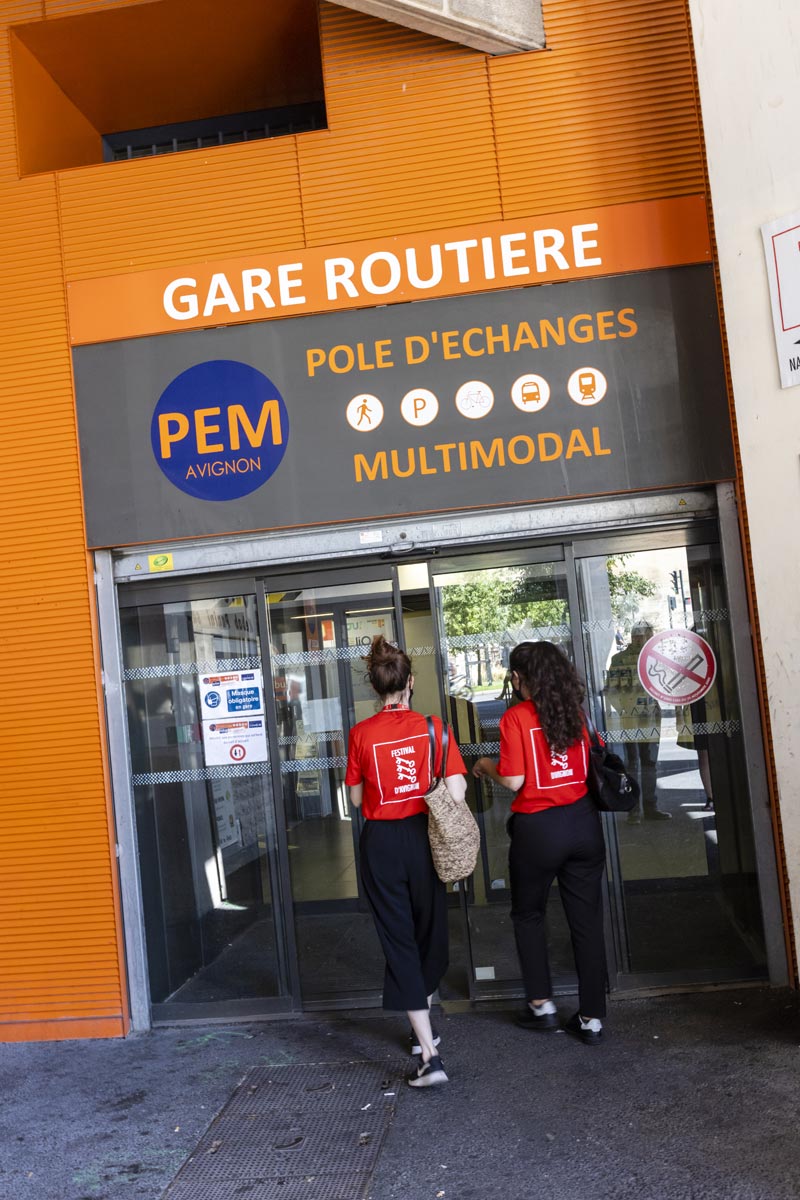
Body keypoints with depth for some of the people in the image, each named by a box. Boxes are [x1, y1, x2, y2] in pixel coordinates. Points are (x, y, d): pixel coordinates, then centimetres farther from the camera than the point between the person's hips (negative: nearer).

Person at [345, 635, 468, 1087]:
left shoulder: (361, 733, -7)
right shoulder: (433, 727, -7)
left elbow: (357, 798, 1)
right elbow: (456, 792, -12)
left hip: (382, 843, -1)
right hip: (425, 837, 1)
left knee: (399, 941, 4)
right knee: (430, 931, 20)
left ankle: (429, 1053, -4)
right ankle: (425, 1027, 41)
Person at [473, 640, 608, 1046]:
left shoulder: (515, 717, -11)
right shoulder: (574, 711, 3)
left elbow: (513, 781, -14)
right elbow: (591, 765, 9)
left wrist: (486, 766, 5)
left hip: (538, 829, -4)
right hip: (584, 822, 4)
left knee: (527, 914, 19)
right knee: (587, 920, 11)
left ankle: (541, 1004, 21)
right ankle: (591, 1017, 17)